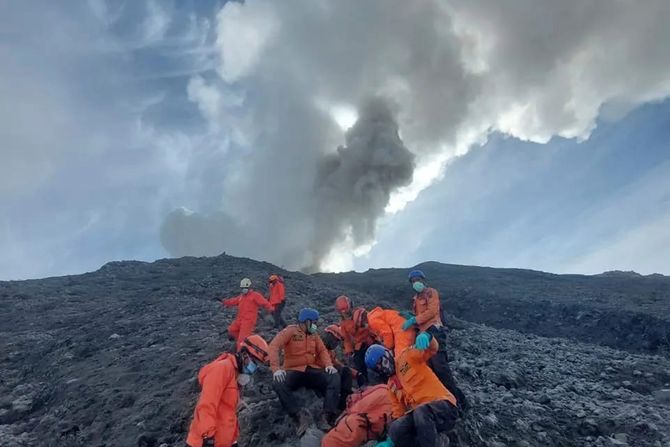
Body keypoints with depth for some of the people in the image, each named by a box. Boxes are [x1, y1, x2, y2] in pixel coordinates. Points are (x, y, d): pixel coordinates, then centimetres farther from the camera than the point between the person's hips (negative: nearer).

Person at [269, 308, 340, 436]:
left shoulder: (314, 334, 14)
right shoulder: (290, 331, -3)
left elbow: (322, 350, 10)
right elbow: (274, 346, -16)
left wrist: (329, 364, -12)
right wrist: (276, 368, -30)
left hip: (312, 370, 4)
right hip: (294, 371, -4)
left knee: (335, 378, -22)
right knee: (278, 383, -35)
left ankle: (327, 416, -32)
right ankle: (299, 415, -38)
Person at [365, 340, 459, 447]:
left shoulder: (408, 356, 2)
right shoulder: (391, 385, 20)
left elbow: (431, 349, -14)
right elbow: (398, 411, 19)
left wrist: (425, 336, -38)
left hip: (443, 405, -5)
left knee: (421, 411, -38)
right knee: (396, 429, -23)